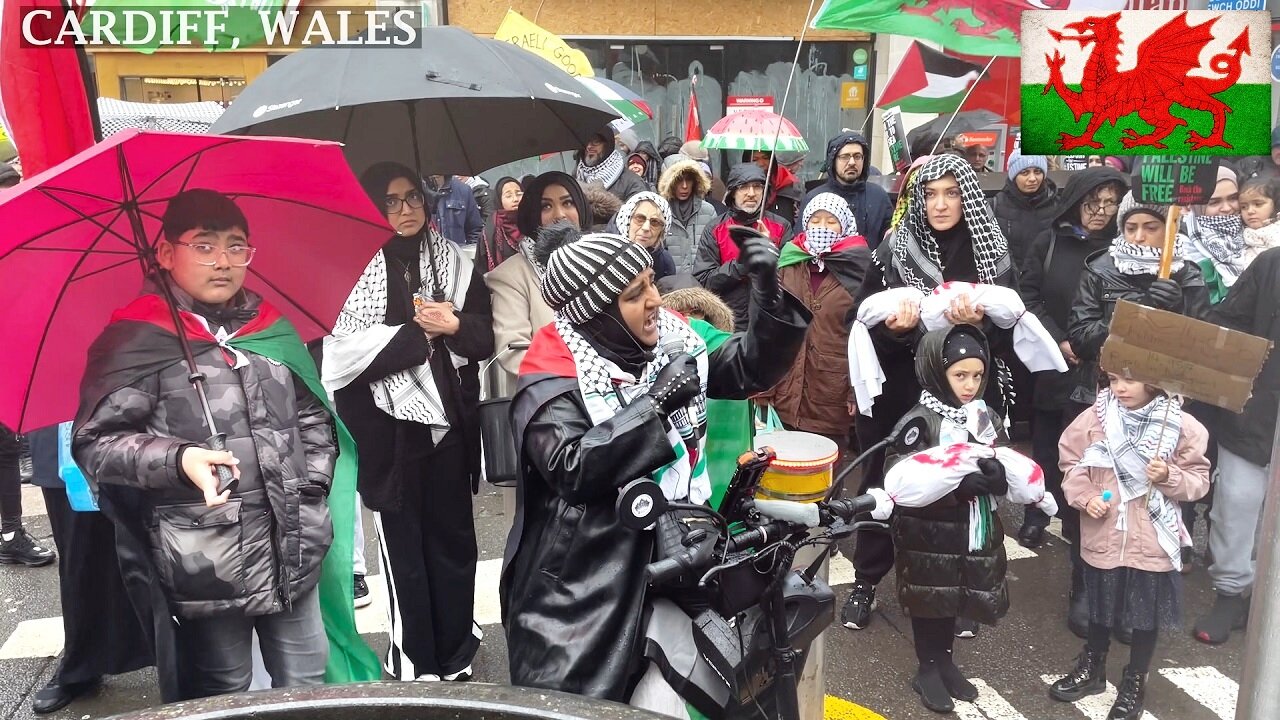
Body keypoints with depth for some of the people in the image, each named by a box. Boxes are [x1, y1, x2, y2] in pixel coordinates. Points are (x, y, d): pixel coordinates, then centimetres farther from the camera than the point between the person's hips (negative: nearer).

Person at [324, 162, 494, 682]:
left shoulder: (453, 261, 8)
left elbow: (485, 334, 6)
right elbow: (347, 351, -14)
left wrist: (454, 326, -14)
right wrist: (422, 332, -13)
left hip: (450, 420, 3)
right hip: (388, 429, -3)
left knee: (453, 538, 11)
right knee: (403, 546, 7)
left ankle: (456, 656, 26)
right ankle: (414, 665, 20)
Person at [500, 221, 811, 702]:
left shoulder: (670, 339, 3)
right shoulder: (552, 378, -14)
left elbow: (750, 368, 3)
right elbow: (570, 466, -26)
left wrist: (770, 290, -12)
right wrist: (654, 403, -28)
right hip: (581, 584, -5)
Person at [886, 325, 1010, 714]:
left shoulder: (986, 416, 2)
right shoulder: (921, 420, -17)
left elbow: (1007, 467, 6)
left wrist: (998, 475, -18)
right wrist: (958, 484, -28)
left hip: (974, 530, 5)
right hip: (929, 533, -5)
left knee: (955, 600, 18)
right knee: (930, 601, 9)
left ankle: (945, 662, 37)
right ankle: (928, 670, 26)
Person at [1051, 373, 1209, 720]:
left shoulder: (1182, 426, -11)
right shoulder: (1094, 418, -7)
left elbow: (1199, 479, -4)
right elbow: (1072, 463, 1)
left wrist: (1170, 477, -23)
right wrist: (1085, 496, -14)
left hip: (1152, 543, -1)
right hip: (1102, 537, 1)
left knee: (1147, 616, 14)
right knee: (1100, 609, 20)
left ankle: (1134, 682, 35)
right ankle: (1092, 668, 42)